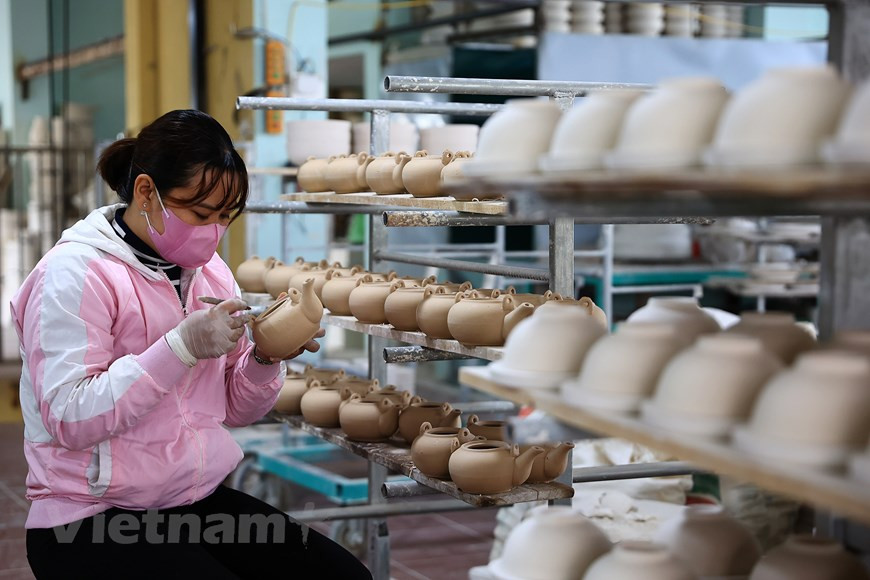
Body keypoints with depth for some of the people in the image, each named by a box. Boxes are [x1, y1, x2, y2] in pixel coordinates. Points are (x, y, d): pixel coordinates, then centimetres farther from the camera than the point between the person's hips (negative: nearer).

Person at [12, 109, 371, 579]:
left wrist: (265, 358, -7)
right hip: (93, 521, -6)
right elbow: (69, 419, -22)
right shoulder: (75, 273, -12)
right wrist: (182, 346, -26)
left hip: (203, 500, 7)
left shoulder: (209, 271, 11)